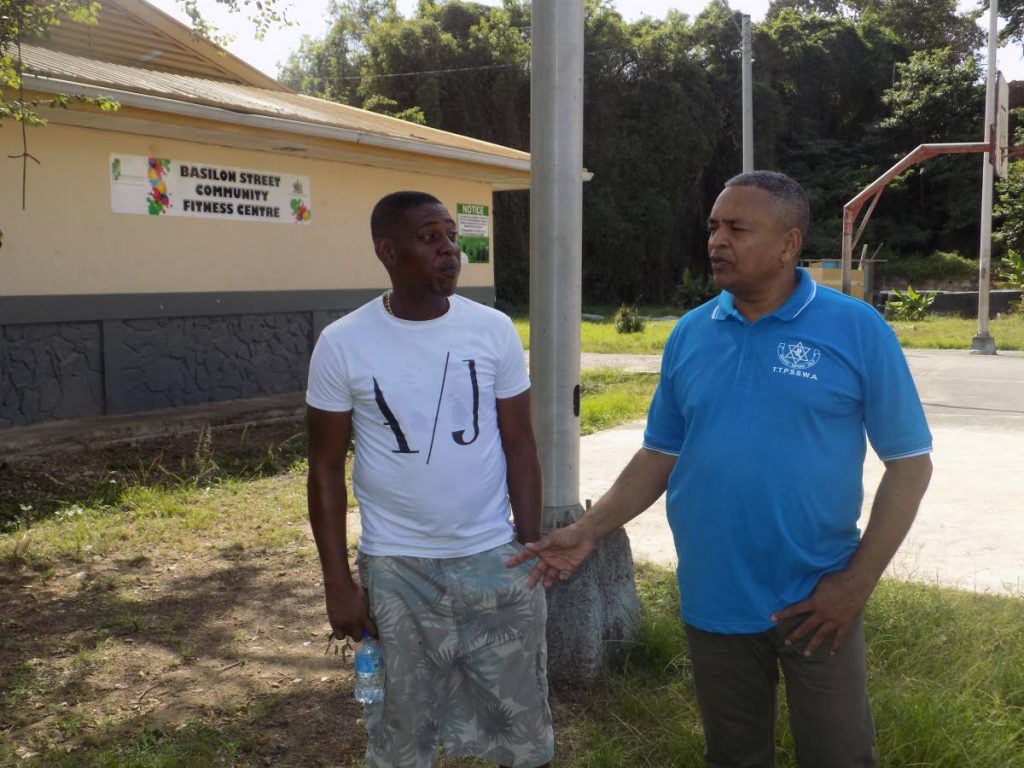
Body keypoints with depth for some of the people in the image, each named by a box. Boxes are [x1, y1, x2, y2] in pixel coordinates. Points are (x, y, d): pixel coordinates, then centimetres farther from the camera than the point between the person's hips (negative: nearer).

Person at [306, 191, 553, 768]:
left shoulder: (495, 330, -3)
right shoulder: (343, 345, -7)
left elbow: (520, 449, 2)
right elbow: (326, 469, -1)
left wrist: (532, 553, 0)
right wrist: (338, 581, -4)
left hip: (494, 560, 1)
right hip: (395, 570, -1)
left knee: (520, 721, 14)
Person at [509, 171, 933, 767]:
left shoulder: (857, 330, -9)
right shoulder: (690, 334, 2)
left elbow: (910, 462, -6)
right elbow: (661, 455, 8)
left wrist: (858, 582, -11)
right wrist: (590, 530, -2)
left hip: (815, 602, -3)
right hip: (713, 600, 3)